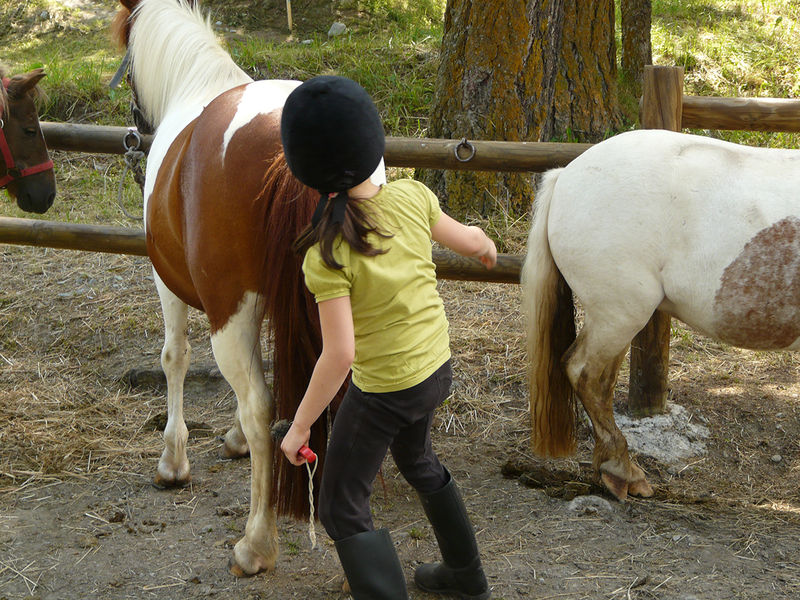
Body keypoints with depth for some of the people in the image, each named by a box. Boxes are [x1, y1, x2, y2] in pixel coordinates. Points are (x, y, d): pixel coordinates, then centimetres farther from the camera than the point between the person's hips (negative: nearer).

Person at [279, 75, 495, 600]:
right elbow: (469, 240, 6)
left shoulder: (328, 253, -27)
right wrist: (486, 245, 30)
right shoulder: (413, 197, -12)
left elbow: (339, 355, -27)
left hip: (384, 391, -7)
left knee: (342, 510, 8)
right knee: (418, 461, 33)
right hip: (438, 367, 7)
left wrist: (300, 427, -16)